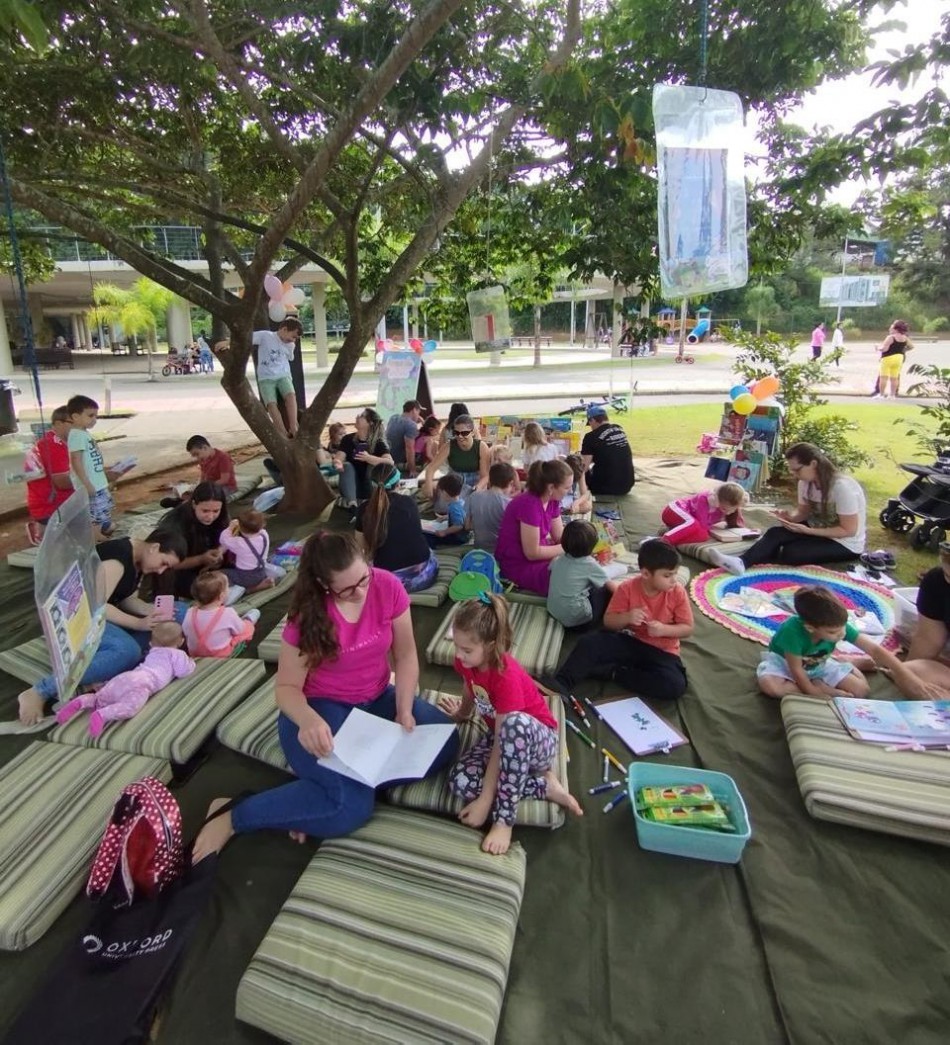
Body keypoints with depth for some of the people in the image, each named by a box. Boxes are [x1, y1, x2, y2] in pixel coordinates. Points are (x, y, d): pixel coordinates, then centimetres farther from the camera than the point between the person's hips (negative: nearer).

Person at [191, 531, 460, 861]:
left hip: (377, 700, 5)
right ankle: (233, 815, -6)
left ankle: (353, 773, -10)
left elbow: (405, 654, -5)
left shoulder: (388, 587, -14)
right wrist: (309, 721, -35)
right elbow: (286, 687, -14)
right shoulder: (308, 615, -20)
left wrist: (404, 710, -17)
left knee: (445, 740, -16)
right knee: (351, 806, -24)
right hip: (321, 708, -4)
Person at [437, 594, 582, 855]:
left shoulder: (506, 676, -32)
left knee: (516, 724, -44)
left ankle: (504, 819, -28)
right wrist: (460, 714, 32)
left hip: (538, 739, -7)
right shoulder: (466, 661, -12)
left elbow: (501, 742, -32)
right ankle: (546, 785, -7)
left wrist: (485, 800, -29)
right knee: (460, 782, -21)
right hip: (505, 736, 7)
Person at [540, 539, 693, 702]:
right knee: (590, 642, -24)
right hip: (629, 642, 1)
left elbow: (688, 629, -5)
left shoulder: (678, 592, -12)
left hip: (662, 652, 0)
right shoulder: (627, 588, -11)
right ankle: (562, 683, -20)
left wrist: (664, 629, -25)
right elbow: (608, 621, -7)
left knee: (675, 686, -30)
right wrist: (626, 618, -29)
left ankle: (611, 672, -20)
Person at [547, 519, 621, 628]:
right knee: (607, 590, 8)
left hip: (553, 612, 6)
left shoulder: (559, 560, 3)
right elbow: (613, 588, -6)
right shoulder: (590, 565, -12)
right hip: (576, 619, -6)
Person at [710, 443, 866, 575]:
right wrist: (790, 517, -18)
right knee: (776, 533, -20)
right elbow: (803, 511, 7)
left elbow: (849, 530, -23)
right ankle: (742, 562, -37)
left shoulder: (842, 487, -27)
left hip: (845, 544, -6)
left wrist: (807, 530, -30)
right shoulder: (806, 482, -5)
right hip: (819, 530, 6)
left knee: (791, 553, -27)